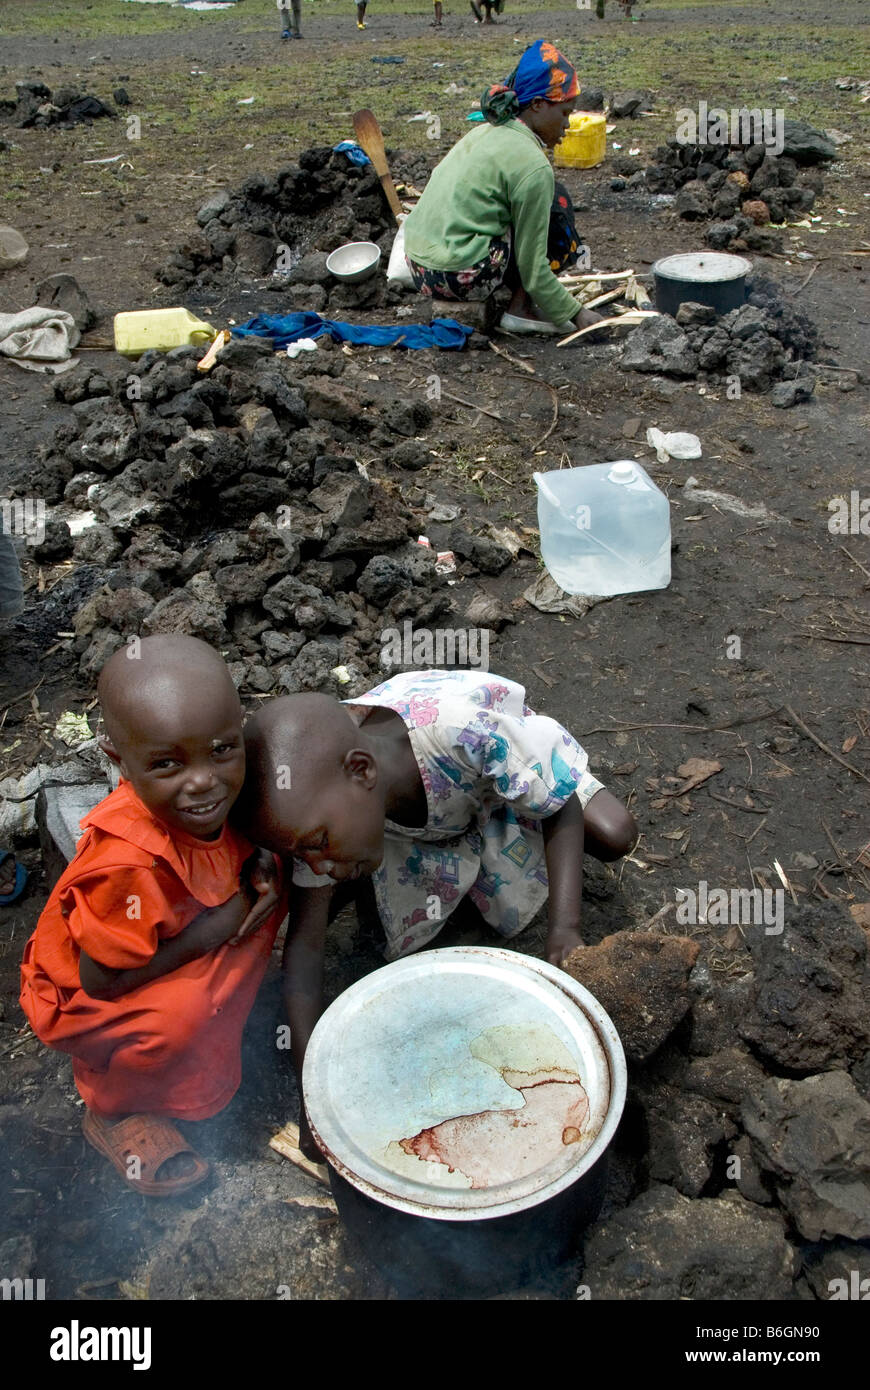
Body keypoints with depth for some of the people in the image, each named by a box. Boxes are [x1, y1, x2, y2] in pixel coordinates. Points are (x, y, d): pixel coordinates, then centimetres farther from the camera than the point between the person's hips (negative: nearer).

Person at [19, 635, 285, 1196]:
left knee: (265, 879, -7)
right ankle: (113, 1113, -1)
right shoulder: (129, 864, -39)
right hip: (80, 999, -7)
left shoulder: (211, 793, -20)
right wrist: (213, 929, -27)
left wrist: (259, 867, -20)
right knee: (184, 1013, -34)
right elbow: (100, 979, -28)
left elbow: (238, 847, 3)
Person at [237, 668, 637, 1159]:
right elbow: (306, 944, -26)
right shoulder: (318, 800, -33)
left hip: (509, 776, -1)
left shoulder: (464, 729, -48)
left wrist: (565, 930, -40)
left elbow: (563, 810, -29)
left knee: (615, 837, -16)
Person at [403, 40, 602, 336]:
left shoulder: (486, 132, 14)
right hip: (461, 276, -9)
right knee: (557, 201, 4)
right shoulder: (532, 165, -11)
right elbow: (532, 265, -10)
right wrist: (573, 313, 1)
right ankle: (521, 309, 2)